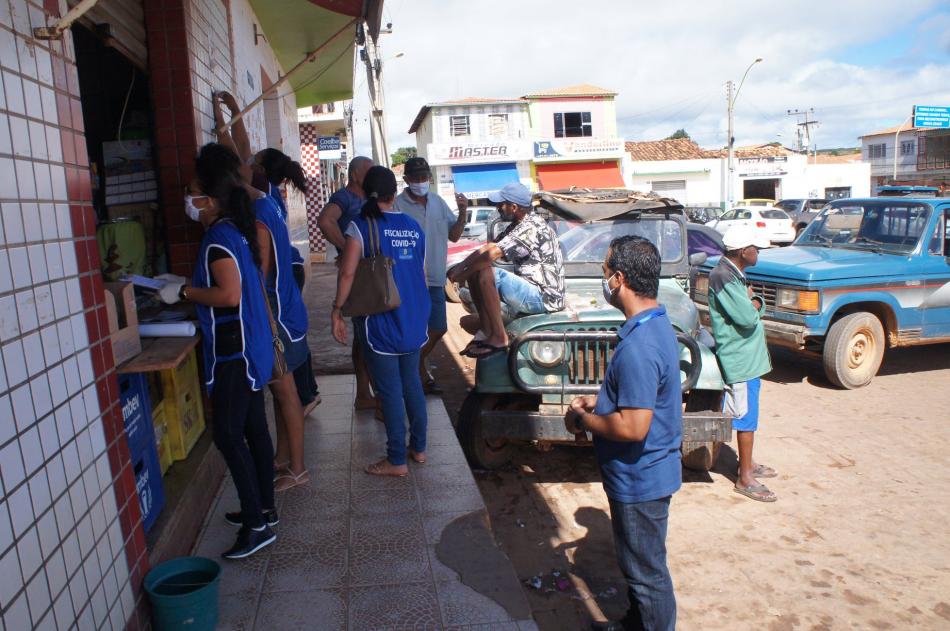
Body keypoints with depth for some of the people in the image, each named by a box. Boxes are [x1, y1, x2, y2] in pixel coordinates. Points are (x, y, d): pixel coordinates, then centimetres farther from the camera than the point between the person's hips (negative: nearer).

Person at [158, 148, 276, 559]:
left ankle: (257, 525, 3)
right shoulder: (234, 232, 12)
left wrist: (184, 292, -14)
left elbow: (230, 295, -26)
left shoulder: (219, 239, -17)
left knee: (227, 435, -4)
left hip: (234, 352, -10)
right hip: (249, 347, 10)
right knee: (253, 428, 15)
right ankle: (264, 508, 27)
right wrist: (185, 285, 18)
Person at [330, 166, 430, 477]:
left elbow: (347, 272, -20)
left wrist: (337, 311, -11)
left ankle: (397, 461, 12)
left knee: (390, 391, 2)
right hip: (414, 320, 6)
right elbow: (423, 274, 11)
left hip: (380, 321, -5)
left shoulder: (361, 226, -10)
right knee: (412, 383, 18)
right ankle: (418, 447, 29)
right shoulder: (413, 226, 6)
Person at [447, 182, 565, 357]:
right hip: (535, 292, 10)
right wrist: (461, 266, -3)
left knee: (485, 274, -25)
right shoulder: (519, 224, 11)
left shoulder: (531, 227, -20)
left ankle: (498, 338, -19)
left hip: (544, 298, -10)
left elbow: (491, 255, -27)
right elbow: (490, 247, 11)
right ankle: (486, 331, 7)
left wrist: (462, 275, -14)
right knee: (475, 272, 8)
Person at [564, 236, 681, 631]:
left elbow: (633, 427, -31)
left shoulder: (638, 346, -30)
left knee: (647, 571, 10)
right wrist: (598, 401, 6)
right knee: (637, 562, 27)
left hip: (640, 479, -10)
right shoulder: (655, 323, 2)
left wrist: (583, 420, -16)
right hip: (644, 471, 10)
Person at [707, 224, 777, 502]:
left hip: (749, 355, 10)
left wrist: (753, 303, -10)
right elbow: (747, 318, -27)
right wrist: (754, 305, -6)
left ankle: (748, 463, 33)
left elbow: (757, 306, 11)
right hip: (739, 358, -10)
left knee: (748, 416, 19)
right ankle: (745, 478, 7)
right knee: (746, 417, -3)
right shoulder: (723, 277, -22)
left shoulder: (736, 273, 11)